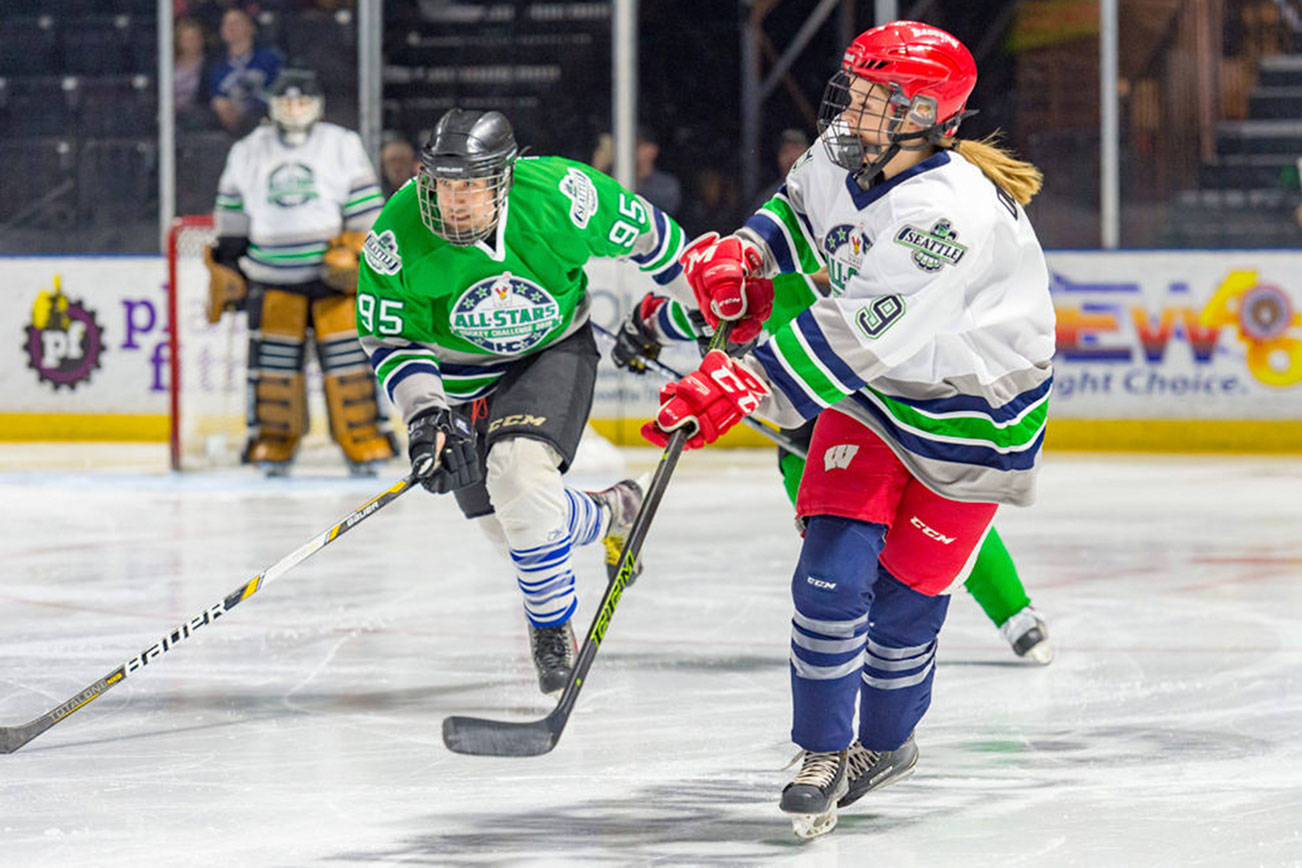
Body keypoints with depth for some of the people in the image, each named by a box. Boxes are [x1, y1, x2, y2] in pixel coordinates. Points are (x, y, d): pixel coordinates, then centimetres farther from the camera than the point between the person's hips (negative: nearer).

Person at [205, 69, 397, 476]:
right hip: (272, 278, 2)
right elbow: (232, 213, 16)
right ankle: (273, 446, 5)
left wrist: (362, 253, -8)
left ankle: (364, 443, -3)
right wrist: (226, 269, 12)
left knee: (347, 353, -7)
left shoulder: (344, 146, 6)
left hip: (333, 274, -2)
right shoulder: (248, 152, 12)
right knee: (273, 357, -4)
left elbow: (366, 207, 3)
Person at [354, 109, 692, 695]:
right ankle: (610, 516, 37)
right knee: (510, 528, 3)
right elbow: (388, 338, -11)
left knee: (519, 474, -27)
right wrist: (423, 413, -25)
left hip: (554, 351, -2)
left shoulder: (559, 197, -28)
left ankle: (552, 627, -5)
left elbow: (644, 232, -9)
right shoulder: (399, 233, -25)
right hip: (461, 377, 3)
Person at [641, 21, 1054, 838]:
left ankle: (886, 743, 29)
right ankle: (823, 754, 6)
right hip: (872, 387, 6)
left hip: (970, 414, -6)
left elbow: (854, 338, -41)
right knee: (832, 575, -9)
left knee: (902, 602, 2)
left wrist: (746, 385, -46)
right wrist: (746, 253, -4)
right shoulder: (842, 155, -10)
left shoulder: (951, 213, -35)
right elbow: (799, 207, 16)